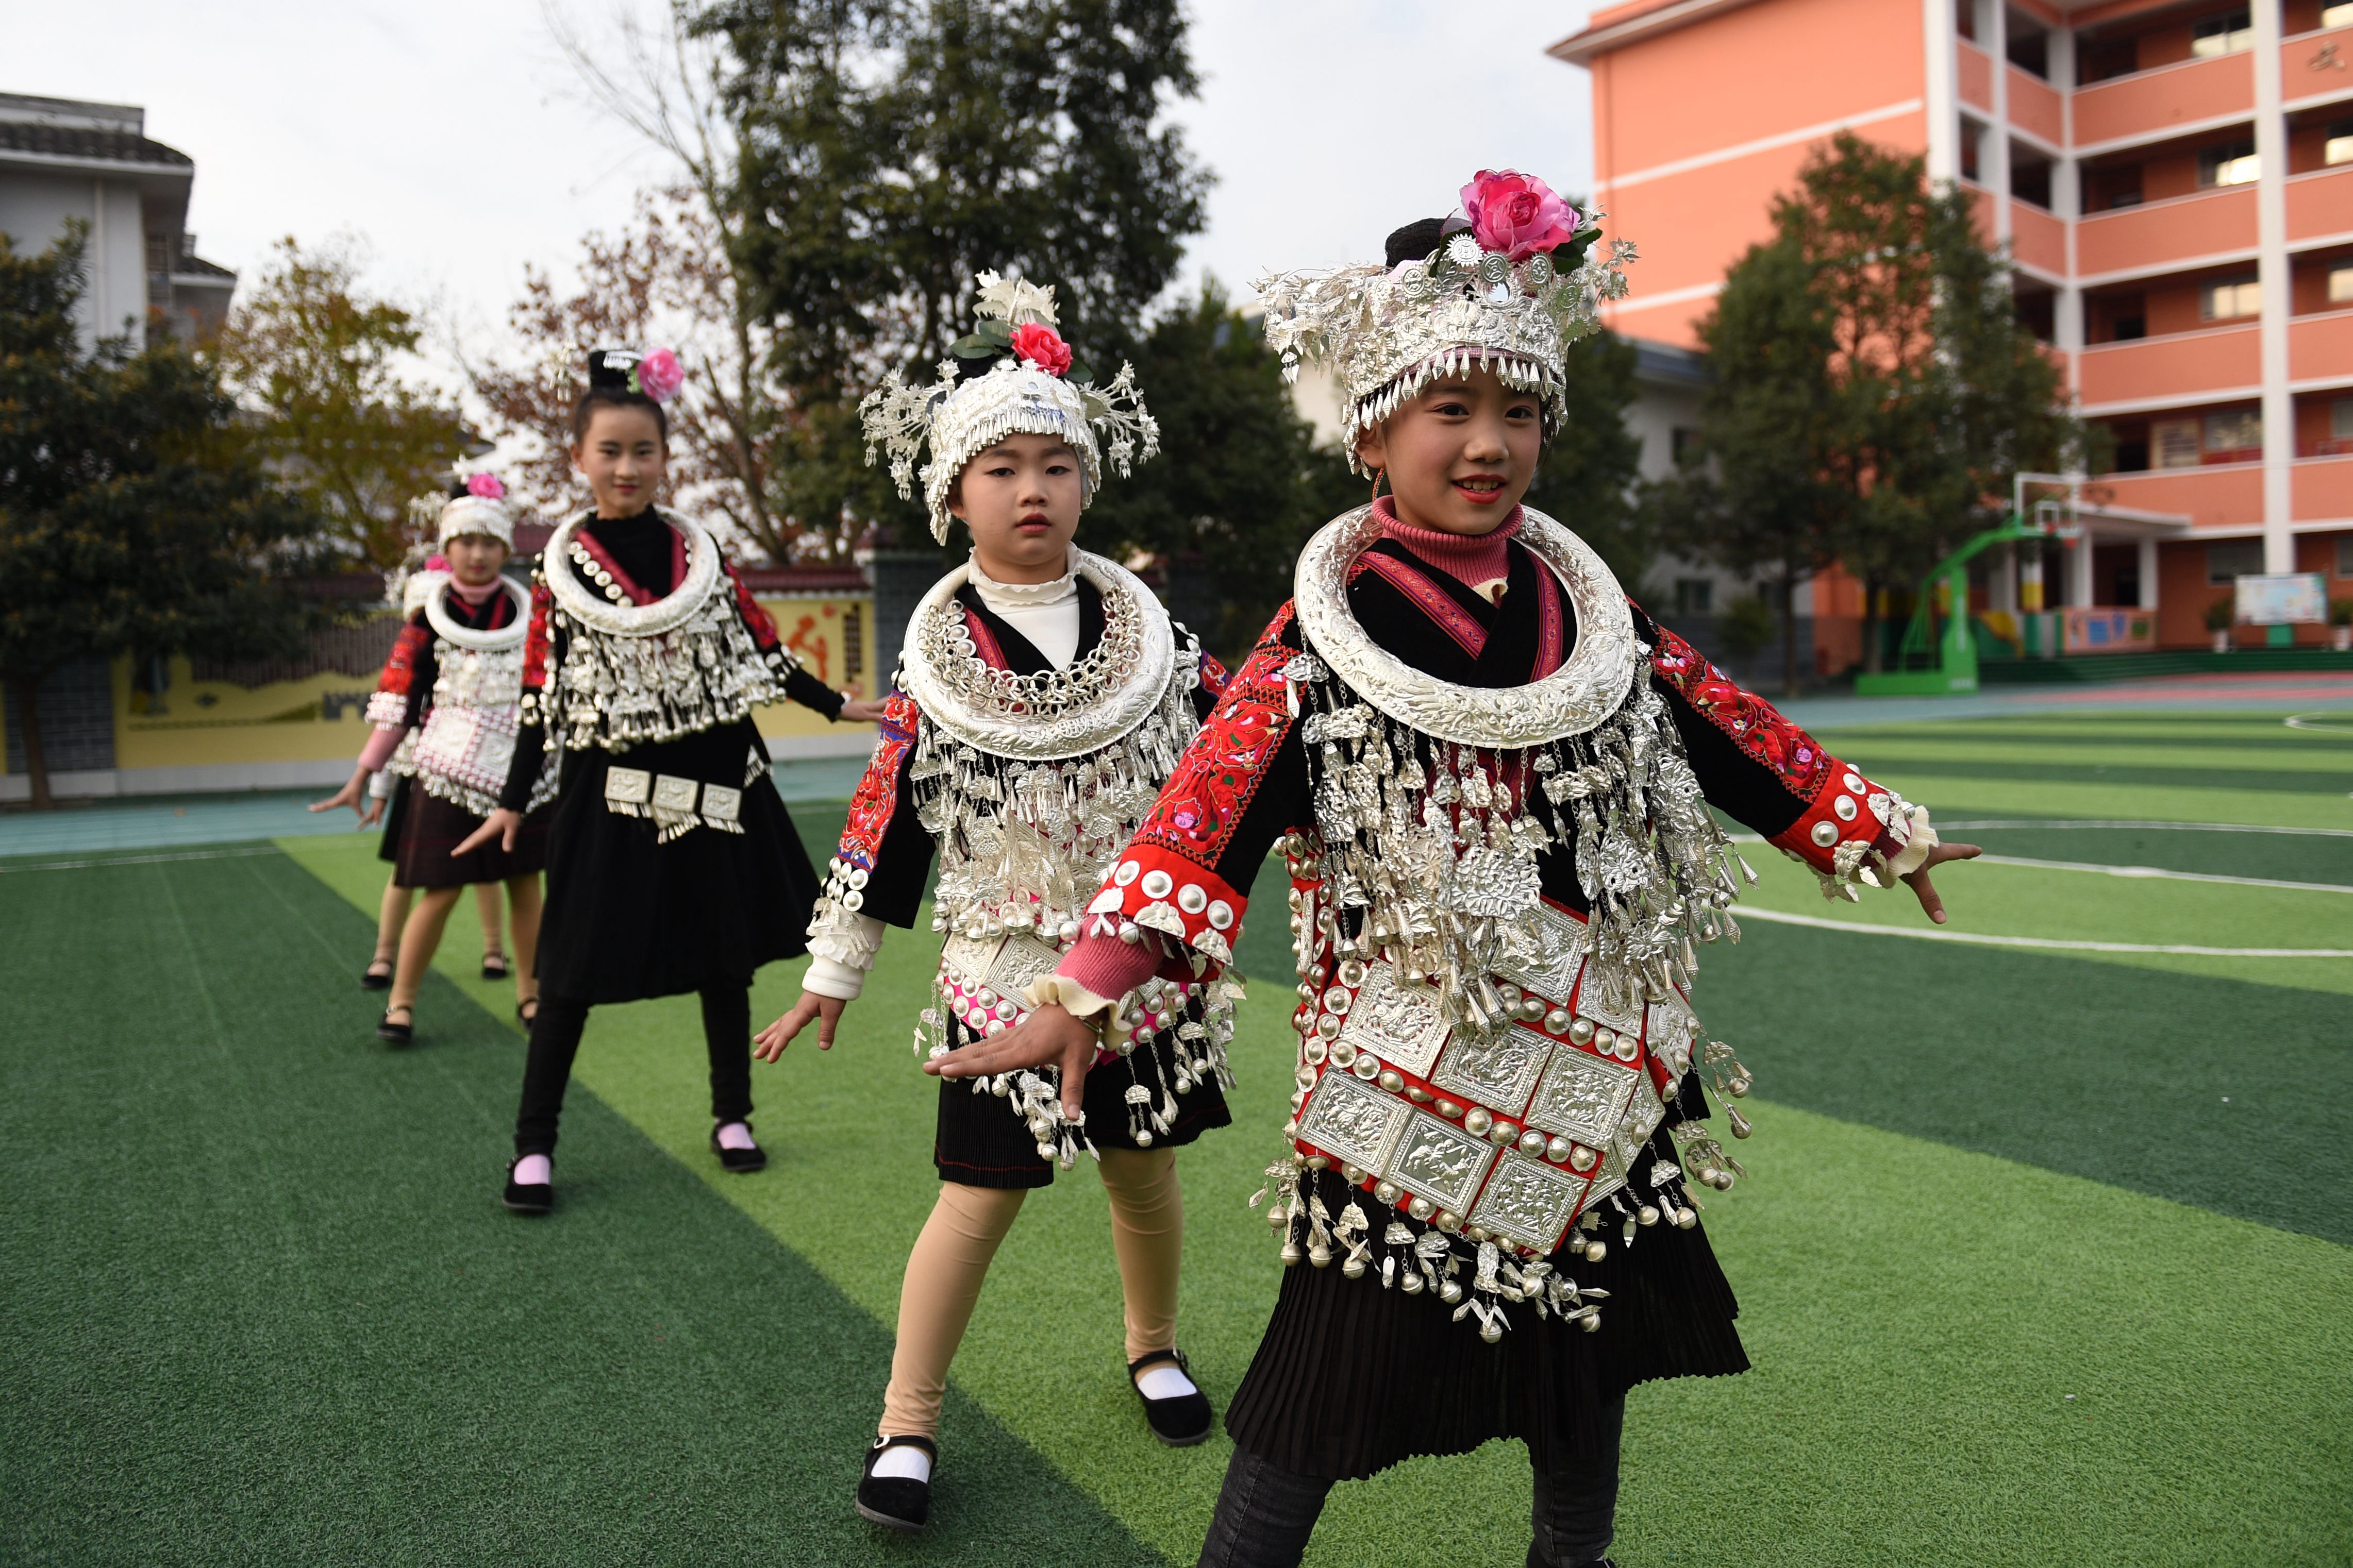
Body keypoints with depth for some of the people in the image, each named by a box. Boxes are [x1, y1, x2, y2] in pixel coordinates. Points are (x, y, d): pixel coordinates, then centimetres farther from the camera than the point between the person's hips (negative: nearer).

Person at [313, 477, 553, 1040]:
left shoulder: (528, 612, 4)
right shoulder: (428, 621, -2)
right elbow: (398, 708, 0)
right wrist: (363, 776, -2)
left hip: (521, 772, 2)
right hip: (448, 773, -2)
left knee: (524, 883, 7)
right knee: (442, 891, -3)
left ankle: (529, 992, 20)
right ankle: (401, 1001, 10)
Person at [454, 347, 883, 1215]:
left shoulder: (700, 551, 4)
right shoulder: (561, 569, -2)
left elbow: (762, 648, 12)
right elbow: (541, 696, 0)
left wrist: (838, 706, 13)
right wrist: (512, 803, -3)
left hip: (714, 778, 3)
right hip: (610, 789, -2)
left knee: (725, 953, 11)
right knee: (575, 966, 0)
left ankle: (732, 1117, 27)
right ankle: (534, 1146, 12)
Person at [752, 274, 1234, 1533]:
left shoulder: (1147, 627, 0)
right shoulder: (936, 662, -6)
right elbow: (886, 825, -1)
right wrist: (833, 971, 2)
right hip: (1007, 972, -2)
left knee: (1146, 1174, 15)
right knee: (982, 1196, 2)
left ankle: (1153, 1347, 43)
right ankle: (906, 1425, 19)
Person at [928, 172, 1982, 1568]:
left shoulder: (1588, 607, 5)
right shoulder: (1327, 637, -10)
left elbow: (1726, 729, 16)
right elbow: (1213, 802, -19)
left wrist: (1871, 826, 22)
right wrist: (1085, 991, -27)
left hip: (1596, 1053, 5)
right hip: (1414, 1062, -5)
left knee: (1592, 1338, 20)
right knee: (1343, 1366, 1)